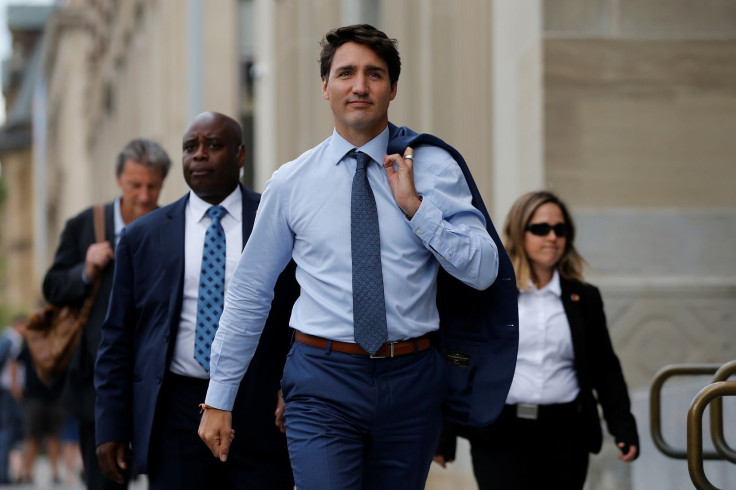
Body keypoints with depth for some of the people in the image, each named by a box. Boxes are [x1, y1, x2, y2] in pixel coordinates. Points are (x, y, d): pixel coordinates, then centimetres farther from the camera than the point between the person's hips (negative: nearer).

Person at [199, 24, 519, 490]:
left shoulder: (433, 167, 2)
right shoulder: (291, 183, 2)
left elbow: (483, 272, -3)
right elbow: (249, 293, 8)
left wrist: (415, 206, -13)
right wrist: (219, 400, 9)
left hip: (412, 379, 1)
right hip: (324, 384, -1)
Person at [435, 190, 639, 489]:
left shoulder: (584, 299, 11)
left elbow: (605, 369, 13)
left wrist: (624, 428, 2)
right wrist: (443, 436, 2)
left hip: (564, 437, 3)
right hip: (500, 434, -3)